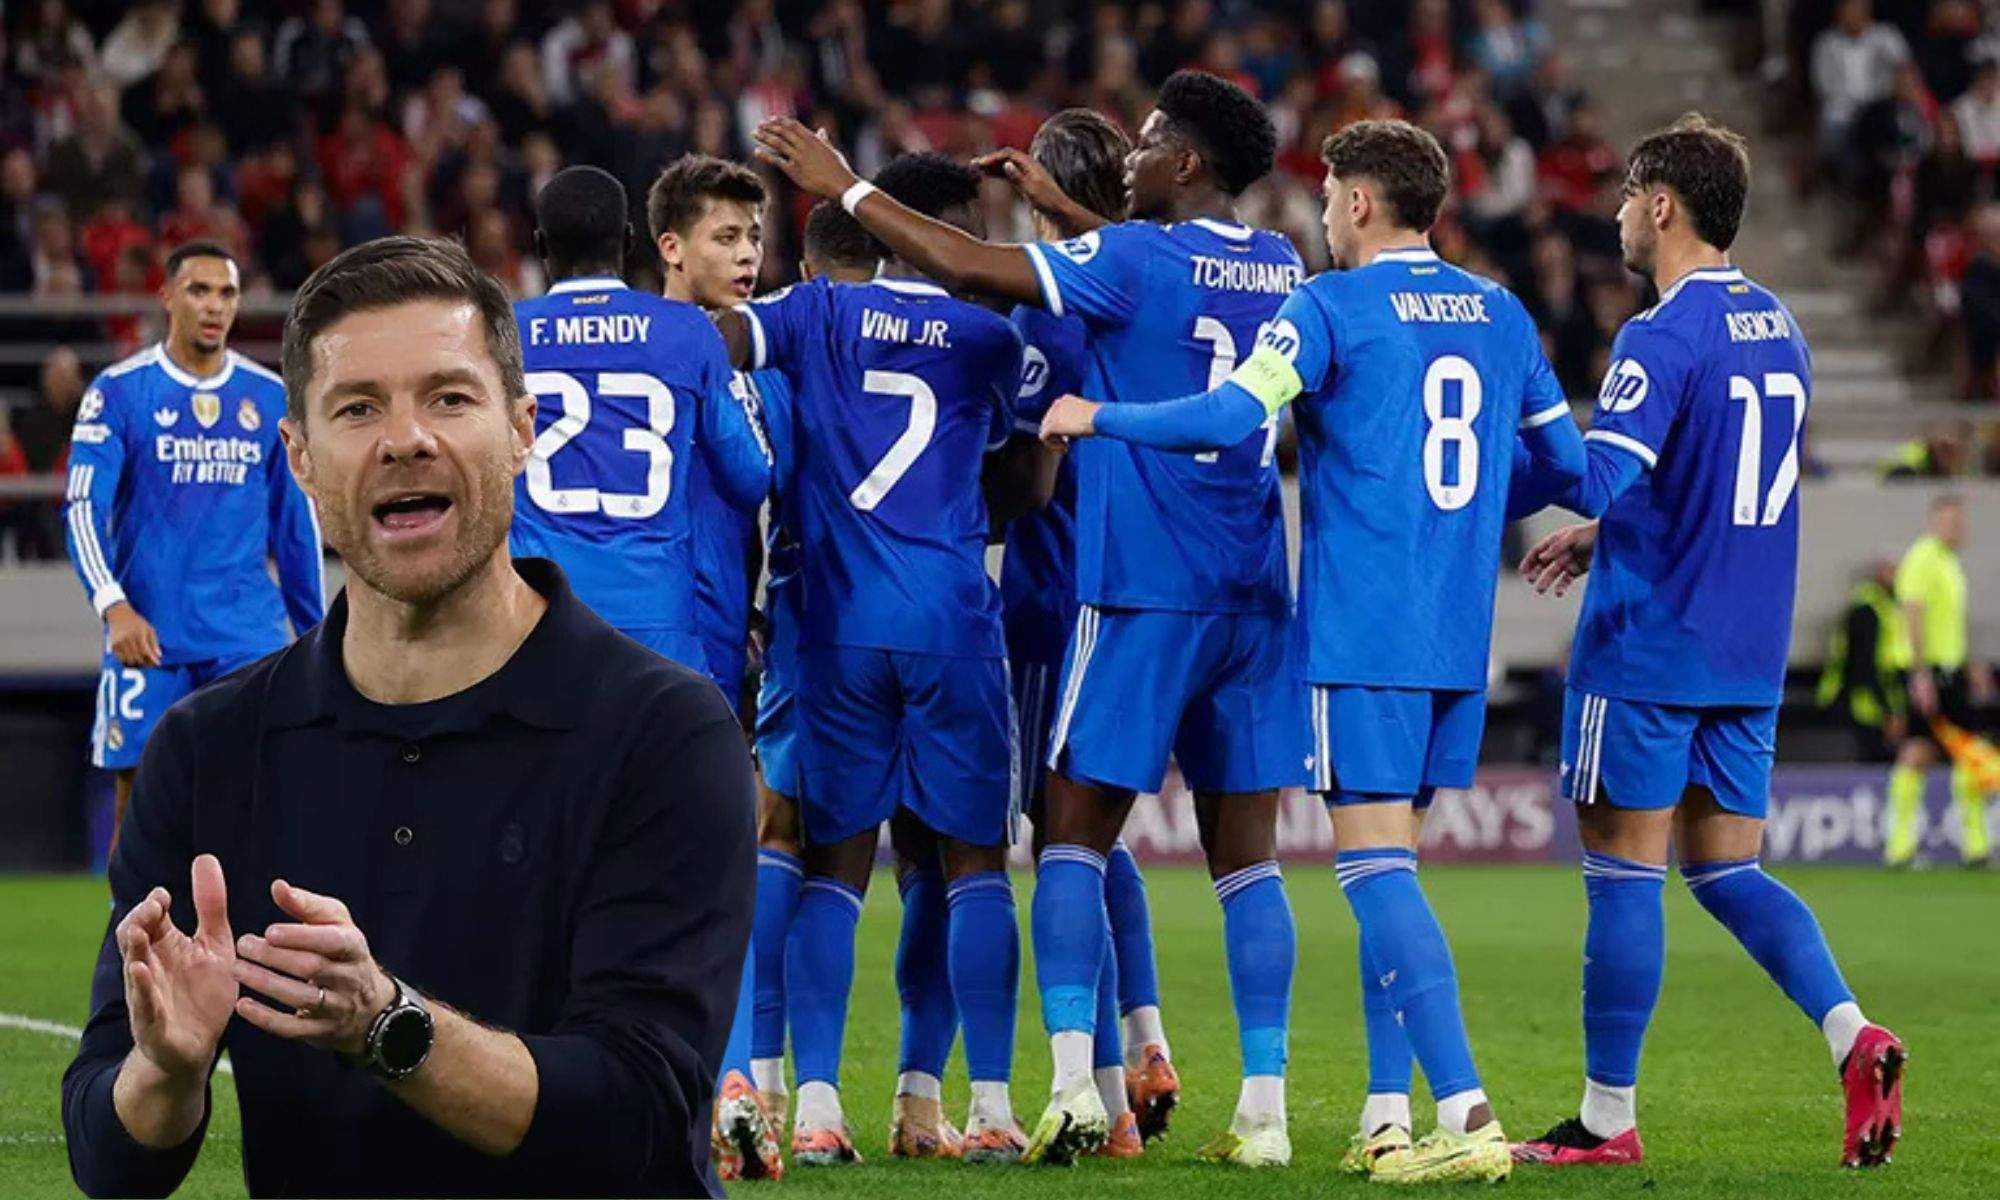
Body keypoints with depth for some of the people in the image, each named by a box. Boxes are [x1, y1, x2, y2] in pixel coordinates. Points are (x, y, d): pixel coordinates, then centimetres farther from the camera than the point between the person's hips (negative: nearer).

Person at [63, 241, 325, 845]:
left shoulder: (270, 398, 8)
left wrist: (315, 631, 16)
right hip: (148, 633, -2)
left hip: (249, 632, 2)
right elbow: (83, 509, -8)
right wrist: (114, 607, -22)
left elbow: (296, 524, 16)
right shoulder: (119, 390, -2)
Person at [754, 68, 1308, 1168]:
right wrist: (1055, 203, 34)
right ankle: (1263, 1107, 1)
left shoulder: (1137, 258, -10)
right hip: (1253, 602, 6)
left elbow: (971, 268, -9)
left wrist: (842, 186, 1)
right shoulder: (1275, 268, 10)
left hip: (1142, 593, -6)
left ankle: (1072, 1086, -10)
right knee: (1246, 852, 6)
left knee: (1074, 836, 1)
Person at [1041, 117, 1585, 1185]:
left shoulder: (1330, 308, -6)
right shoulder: (1503, 315, 12)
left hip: (1363, 635, -6)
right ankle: (1387, 1117, 11)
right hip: (1459, 642, 6)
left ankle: (1465, 1115, -18)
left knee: (1377, 865, -8)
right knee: (1389, 867, 14)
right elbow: (1566, 460, 18)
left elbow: (1228, 418, -17)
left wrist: (1096, 417, -3)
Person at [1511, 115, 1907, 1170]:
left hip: (1646, 648, -8)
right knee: (1726, 871, 12)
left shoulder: (1662, 338, -15)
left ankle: (1607, 1120, 5)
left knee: (1624, 876, 0)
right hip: (1748, 658, 8)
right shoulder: (1780, 331, 12)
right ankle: (1852, 1033, -8)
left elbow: (1597, 478, -25)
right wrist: (1602, 536, 25)